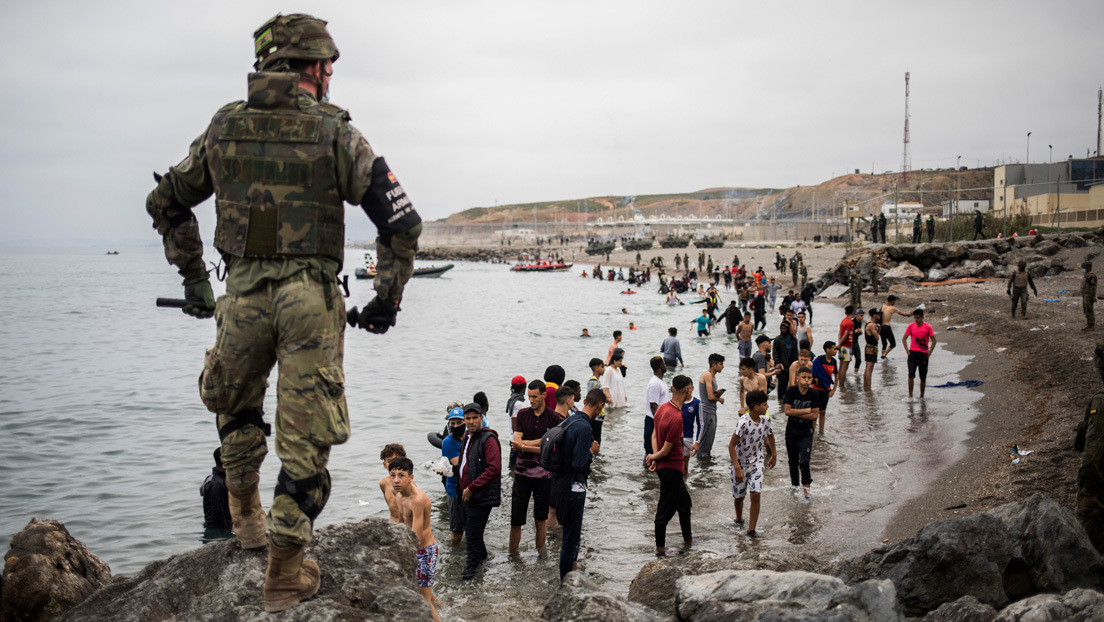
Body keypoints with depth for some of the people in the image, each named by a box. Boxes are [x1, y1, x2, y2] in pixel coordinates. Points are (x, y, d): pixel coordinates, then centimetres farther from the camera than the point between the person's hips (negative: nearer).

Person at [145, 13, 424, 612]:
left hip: (242, 297, 3)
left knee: (236, 404, 31)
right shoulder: (335, 133, -4)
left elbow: (165, 202, 17)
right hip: (311, 299, -3)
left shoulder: (224, 127, 7)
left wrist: (192, 278, 26)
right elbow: (402, 222, -7)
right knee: (305, 439, 6)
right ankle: (284, 574, 9)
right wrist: (386, 300, 4)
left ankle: (246, 516, 37)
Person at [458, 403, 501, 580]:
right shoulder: (468, 439, 14)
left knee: (473, 533, -4)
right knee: (469, 530, 19)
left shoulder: (488, 439, -15)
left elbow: (494, 469, -23)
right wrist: (462, 488, 13)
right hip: (467, 495, 9)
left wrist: (471, 488, -20)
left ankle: (472, 564, 11)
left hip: (481, 497, -9)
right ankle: (481, 554, 39)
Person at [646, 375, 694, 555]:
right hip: (671, 468, -10)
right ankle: (660, 547, 16)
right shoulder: (676, 418, -27)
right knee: (666, 509, 4)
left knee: (685, 502, 24)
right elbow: (666, 450, -22)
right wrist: (654, 457, -2)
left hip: (670, 467, 10)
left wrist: (654, 457, -3)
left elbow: (654, 435, 8)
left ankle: (688, 538, 40)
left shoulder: (663, 407, 2)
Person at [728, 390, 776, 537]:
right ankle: (739, 519, 40)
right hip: (740, 463, -3)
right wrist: (737, 468, -28)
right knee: (739, 496, 10)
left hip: (757, 462, 3)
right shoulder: (743, 422, -25)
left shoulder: (765, 419, -7)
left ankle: (751, 529, -4)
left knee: (755, 495, -11)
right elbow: (731, 445, -23)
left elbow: (770, 435, 17)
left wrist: (774, 454, 27)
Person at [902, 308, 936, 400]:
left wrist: (929, 353, -4)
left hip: (923, 354, 0)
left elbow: (934, 341, 2)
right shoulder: (911, 326, 1)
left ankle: (921, 396, 23)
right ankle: (910, 396, -10)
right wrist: (907, 350, 0)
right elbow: (904, 338, 10)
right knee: (911, 375, -13)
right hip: (913, 353, 0)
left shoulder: (928, 327, -3)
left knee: (923, 377, 7)